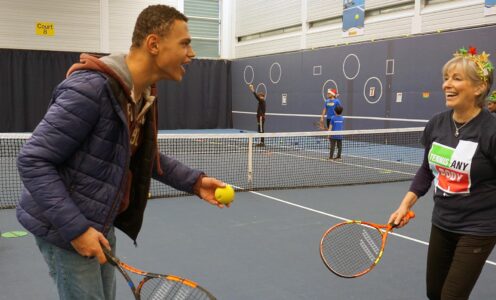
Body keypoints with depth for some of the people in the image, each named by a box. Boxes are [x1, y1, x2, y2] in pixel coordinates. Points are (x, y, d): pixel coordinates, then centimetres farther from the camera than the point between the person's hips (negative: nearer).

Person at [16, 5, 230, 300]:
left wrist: (194, 181, 2)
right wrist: (76, 228, -27)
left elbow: (147, 157, 16)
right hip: (65, 227, -9)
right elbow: (33, 161, -24)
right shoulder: (91, 87, -26)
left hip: (99, 224, 9)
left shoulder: (144, 94, 2)